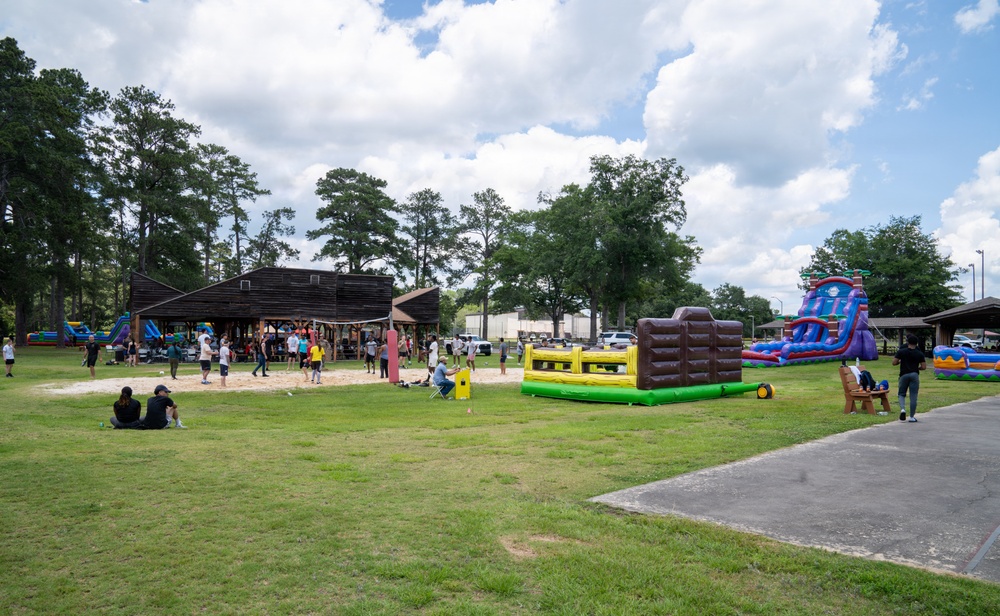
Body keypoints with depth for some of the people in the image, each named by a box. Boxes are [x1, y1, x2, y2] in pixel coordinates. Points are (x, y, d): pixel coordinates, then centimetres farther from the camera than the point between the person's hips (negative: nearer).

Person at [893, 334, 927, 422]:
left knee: (902, 394, 13)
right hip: (914, 375, 1)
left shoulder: (901, 352, -3)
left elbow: (894, 363, -4)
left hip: (904, 375, 0)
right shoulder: (920, 354, 1)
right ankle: (912, 417, 7)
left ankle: (902, 409, -15)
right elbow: (924, 367, -1)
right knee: (913, 397, 4)